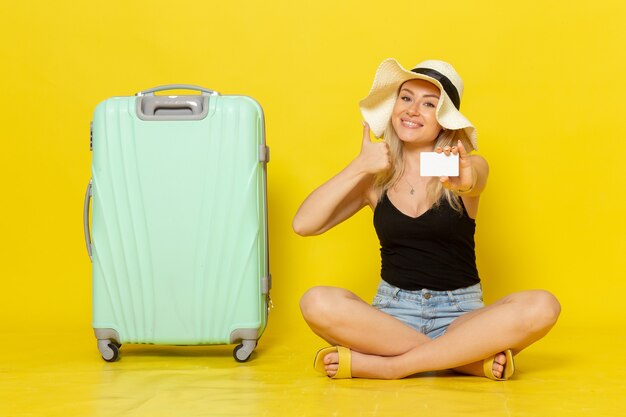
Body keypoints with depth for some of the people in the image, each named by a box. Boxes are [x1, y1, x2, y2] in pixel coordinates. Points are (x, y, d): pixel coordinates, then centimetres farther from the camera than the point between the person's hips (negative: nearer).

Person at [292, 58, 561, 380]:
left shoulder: (472, 165, 1)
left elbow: (475, 180, -26)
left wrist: (464, 181, -50)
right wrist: (359, 166, -12)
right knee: (317, 302, -29)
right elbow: (304, 224, -6)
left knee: (542, 307, -29)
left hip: (460, 315, -1)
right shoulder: (376, 176, 4)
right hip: (392, 313, 1)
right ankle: (470, 360, -24)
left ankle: (389, 365, -26)